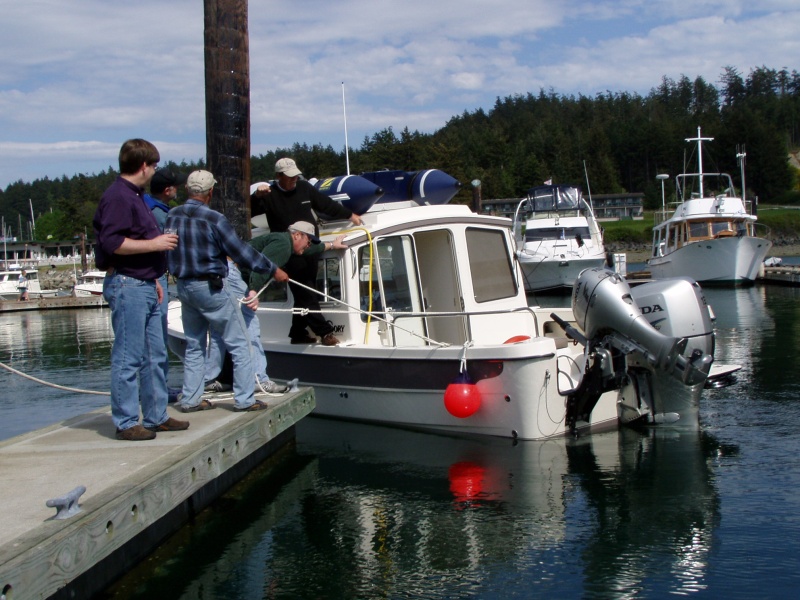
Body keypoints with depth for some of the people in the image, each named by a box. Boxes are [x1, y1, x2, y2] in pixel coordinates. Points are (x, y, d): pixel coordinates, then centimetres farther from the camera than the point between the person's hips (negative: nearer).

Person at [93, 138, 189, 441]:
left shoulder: (134, 196, 19)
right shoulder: (117, 196, -13)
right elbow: (112, 243, -23)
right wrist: (155, 244, -17)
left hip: (144, 286, 11)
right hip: (126, 286, -11)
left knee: (156, 356, 13)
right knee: (128, 358, -5)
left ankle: (156, 416, 21)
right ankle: (126, 423, 0)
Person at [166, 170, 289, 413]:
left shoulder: (172, 216, 1)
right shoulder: (214, 219, -17)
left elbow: (168, 250, 10)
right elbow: (241, 252, -12)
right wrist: (273, 270, -1)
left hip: (184, 287, 7)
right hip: (212, 288, -6)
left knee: (194, 346, 16)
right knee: (239, 344, 3)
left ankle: (190, 399, 17)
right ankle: (244, 399, 4)